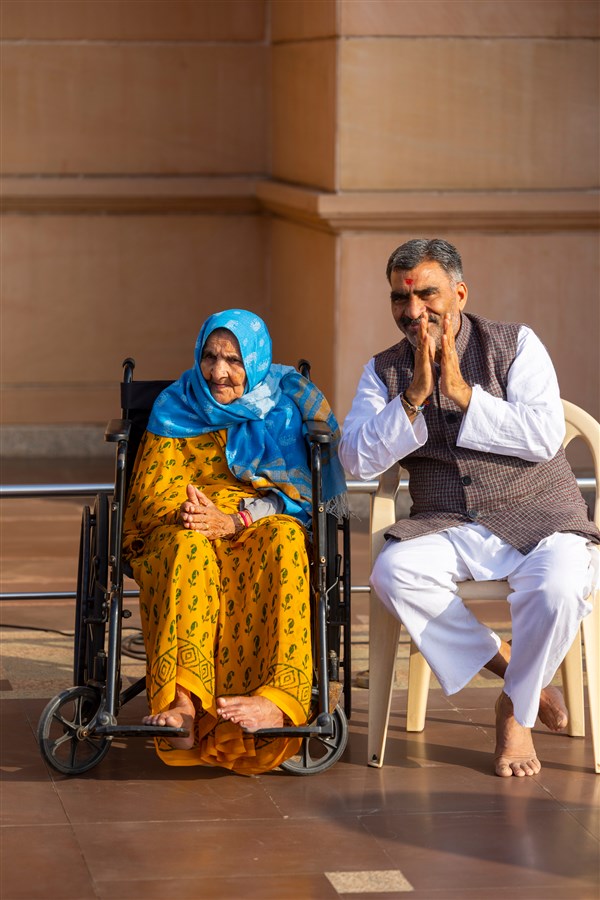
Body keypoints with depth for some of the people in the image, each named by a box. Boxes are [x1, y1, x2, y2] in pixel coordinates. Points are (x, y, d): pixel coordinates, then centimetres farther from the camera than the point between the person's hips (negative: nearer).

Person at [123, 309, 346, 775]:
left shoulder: (292, 401, 5)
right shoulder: (176, 408, 9)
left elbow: (306, 490, -4)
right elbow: (152, 492, 4)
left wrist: (235, 520, -20)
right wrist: (187, 514, -21)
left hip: (268, 530, -1)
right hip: (187, 533, 1)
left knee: (283, 541, -37)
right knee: (187, 546, -35)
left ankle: (279, 701, -52)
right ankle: (183, 702, -53)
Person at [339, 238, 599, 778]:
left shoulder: (515, 344, 2)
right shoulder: (385, 371, 9)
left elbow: (545, 437, -11)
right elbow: (357, 460, -4)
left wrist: (463, 393, -15)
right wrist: (415, 396, -14)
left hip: (539, 517, -2)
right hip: (448, 529, 2)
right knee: (393, 571, -30)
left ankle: (517, 711, -7)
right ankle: (504, 664, -9)